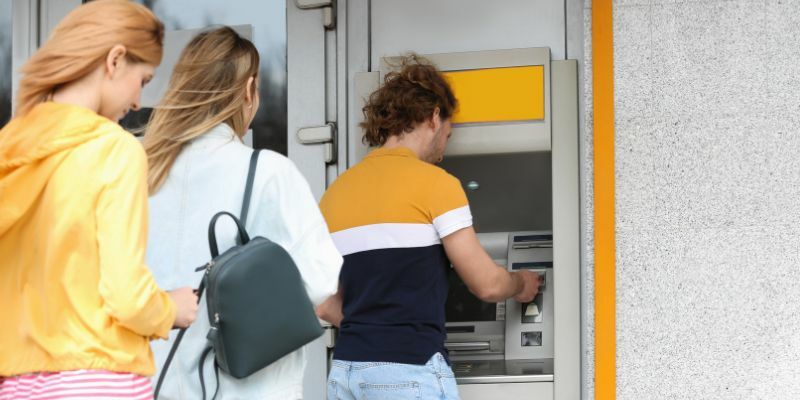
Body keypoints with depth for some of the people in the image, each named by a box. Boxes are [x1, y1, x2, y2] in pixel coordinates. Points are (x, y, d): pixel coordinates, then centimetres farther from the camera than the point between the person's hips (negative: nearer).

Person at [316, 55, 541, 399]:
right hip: (411, 371, -6)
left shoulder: (336, 192, 12)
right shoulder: (435, 183, -5)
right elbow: (487, 284, -1)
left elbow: (325, 307, 13)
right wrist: (521, 284, 20)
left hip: (346, 371, 6)